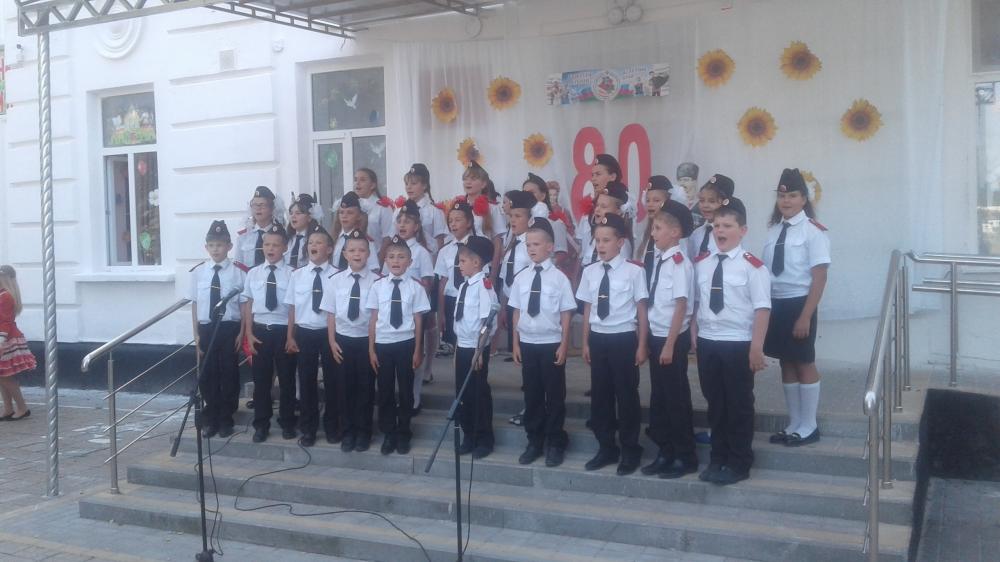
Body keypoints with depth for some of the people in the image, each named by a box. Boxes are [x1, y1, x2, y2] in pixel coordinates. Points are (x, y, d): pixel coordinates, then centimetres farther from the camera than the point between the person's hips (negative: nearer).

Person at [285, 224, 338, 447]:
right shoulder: (297, 275, 0)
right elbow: (292, 308, 4)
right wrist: (290, 337, 3)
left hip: (329, 333, -2)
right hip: (304, 333, 2)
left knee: (332, 380, 10)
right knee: (306, 380, 10)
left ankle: (332, 426, 28)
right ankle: (308, 428, 24)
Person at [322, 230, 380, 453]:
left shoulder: (376, 280, -9)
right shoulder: (336, 280, -1)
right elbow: (331, 314, 3)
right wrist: (332, 341, 0)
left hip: (367, 339, -2)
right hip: (343, 339, 2)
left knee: (366, 387, 8)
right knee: (346, 387, 10)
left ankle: (363, 432, 22)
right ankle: (348, 431, 23)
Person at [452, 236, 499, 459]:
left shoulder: (484, 285, -16)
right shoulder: (464, 286, 8)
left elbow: (485, 321, -17)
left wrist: (479, 351, -16)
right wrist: (458, 346, 14)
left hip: (476, 348, -7)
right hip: (462, 346, 7)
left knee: (479, 392, 3)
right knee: (462, 392, 13)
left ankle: (484, 440, 18)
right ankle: (468, 437, 27)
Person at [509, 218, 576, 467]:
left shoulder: (559, 278, -9)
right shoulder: (521, 278, 2)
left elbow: (566, 315, -6)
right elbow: (517, 312, 7)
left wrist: (563, 346, -8)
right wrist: (516, 343, 7)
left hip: (551, 344, -3)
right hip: (527, 343, 4)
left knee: (555, 395, 6)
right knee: (531, 395, 12)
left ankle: (555, 444, 20)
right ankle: (534, 442, 25)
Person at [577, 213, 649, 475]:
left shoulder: (634, 271, -9)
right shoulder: (590, 272, 4)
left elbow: (642, 310, -5)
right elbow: (587, 309, 10)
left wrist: (641, 346, -4)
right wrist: (586, 343, 11)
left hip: (624, 339, -4)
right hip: (598, 339, 4)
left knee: (627, 395, 5)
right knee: (600, 395, 11)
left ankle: (630, 451, 19)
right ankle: (607, 448, 26)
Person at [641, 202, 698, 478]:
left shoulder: (679, 263, -16)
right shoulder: (659, 261, 7)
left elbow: (681, 306, -18)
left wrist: (670, 344, -17)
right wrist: (655, 341, 12)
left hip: (673, 339, -8)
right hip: (656, 337, 8)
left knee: (676, 398, 3)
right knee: (659, 397, 14)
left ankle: (685, 457, 16)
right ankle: (665, 453, 26)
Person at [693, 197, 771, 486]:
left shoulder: (752, 266, -11)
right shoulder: (700, 263, 5)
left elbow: (762, 308, -13)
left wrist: (757, 348, -16)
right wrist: (693, 335, 7)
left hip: (738, 344, -5)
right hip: (707, 342, 5)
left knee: (739, 404, 6)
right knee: (715, 403, 14)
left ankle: (738, 463, 19)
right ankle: (717, 459, 27)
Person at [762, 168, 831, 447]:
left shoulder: (813, 231, -11)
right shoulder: (774, 230, 6)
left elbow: (819, 278, -13)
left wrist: (805, 316, -16)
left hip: (799, 304, -6)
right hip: (775, 303, 6)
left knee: (805, 364, 5)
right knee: (786, 363, 14)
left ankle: (808, 426, 18)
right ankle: (793, 423, 26)